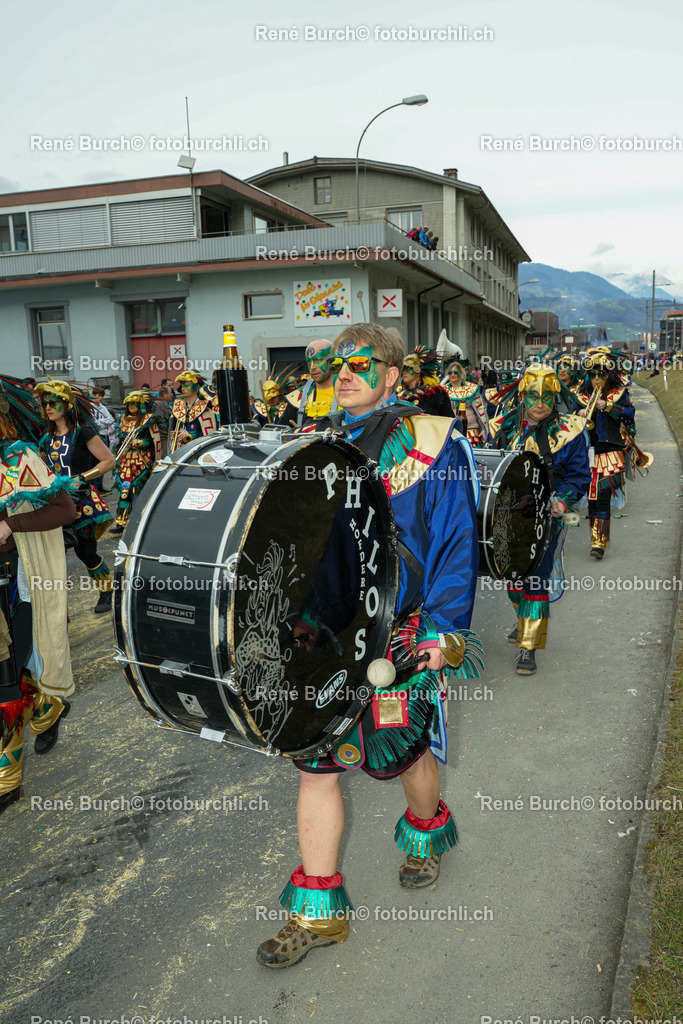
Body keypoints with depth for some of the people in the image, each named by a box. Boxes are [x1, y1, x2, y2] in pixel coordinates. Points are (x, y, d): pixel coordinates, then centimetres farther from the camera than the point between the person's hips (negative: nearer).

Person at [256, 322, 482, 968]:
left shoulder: (426, 440, -5)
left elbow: (457, 540, -7)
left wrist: (443, 628, -12)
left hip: (395, 634, -4)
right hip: (315, 630, 4)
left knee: (403, 751, 13)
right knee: (314, 764, 7)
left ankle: (426, 833, 49)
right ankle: (318, 911, 24)